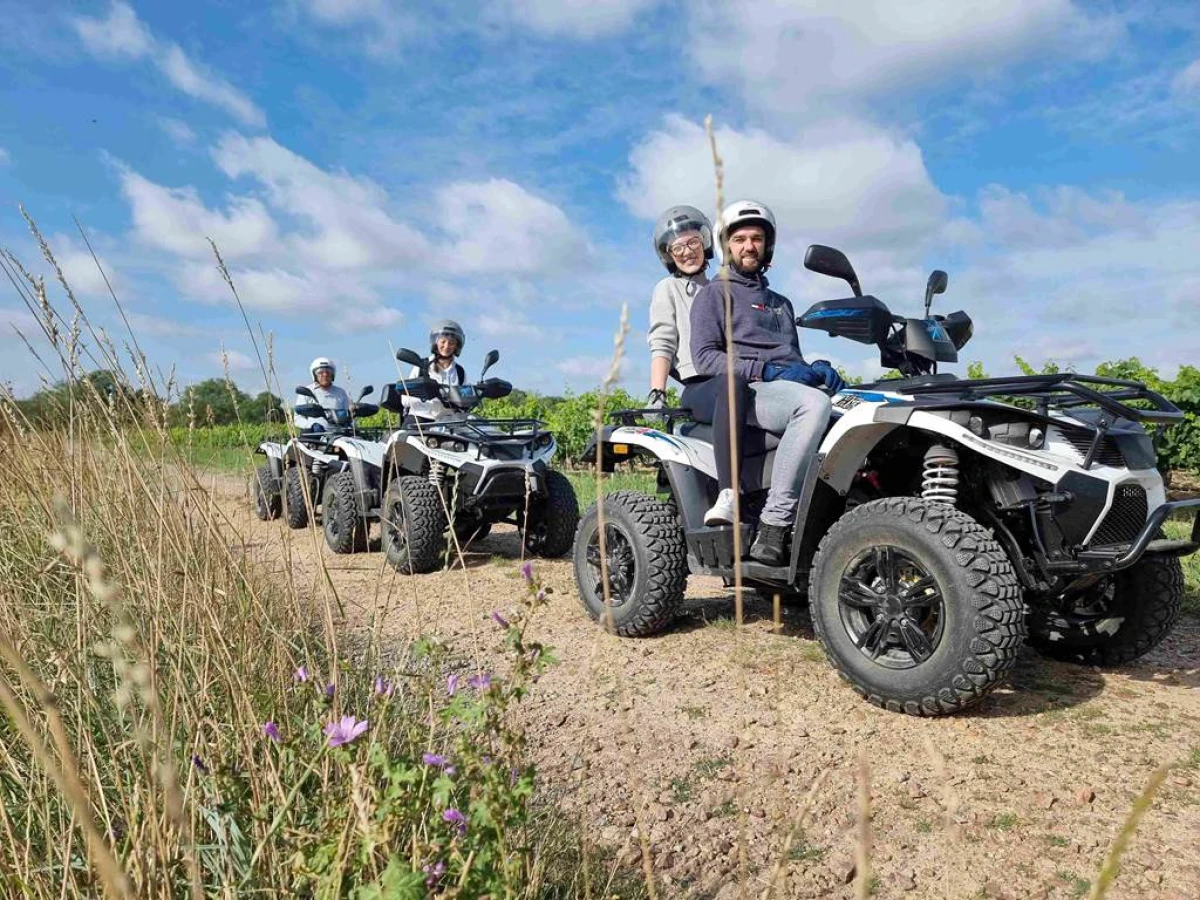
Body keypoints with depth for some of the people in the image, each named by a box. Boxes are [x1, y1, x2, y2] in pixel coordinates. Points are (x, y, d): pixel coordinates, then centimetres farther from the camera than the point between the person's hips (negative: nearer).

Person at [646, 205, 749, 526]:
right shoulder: (668, 289, 17)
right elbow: (662, 345, 3)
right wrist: (656, 394, -11)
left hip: (733, 377, 6)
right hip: (697, 388, -6)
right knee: (732, 384, -42)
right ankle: (728, 496, -52)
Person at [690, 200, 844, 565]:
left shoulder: (781, 303, 33)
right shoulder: (714, 293, 12)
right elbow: (704, 357, -4)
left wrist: (816, 368, 3)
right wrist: (767, 371, -15)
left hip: (789, 389, 6)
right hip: (743, 392, -6)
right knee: (814, 404, -37)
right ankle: (772, 528, -38)